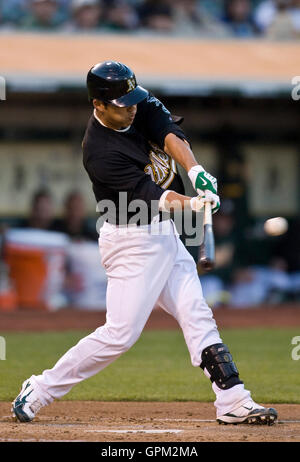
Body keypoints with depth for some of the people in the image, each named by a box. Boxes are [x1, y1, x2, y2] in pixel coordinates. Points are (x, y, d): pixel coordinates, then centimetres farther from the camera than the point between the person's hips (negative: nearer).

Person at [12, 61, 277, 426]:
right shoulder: (100, 152, -24)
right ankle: (38, 391, 1)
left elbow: (169, 133, -12)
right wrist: (193, 204, -42)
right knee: (121, 333, -9)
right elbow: (150, 195, -27)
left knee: (198, 317, 5)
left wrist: (195, 171, -29)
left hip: (164, 234, 8)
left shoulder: (139, 105, -2)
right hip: (132, 242, -8)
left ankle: (233, 402, 6)